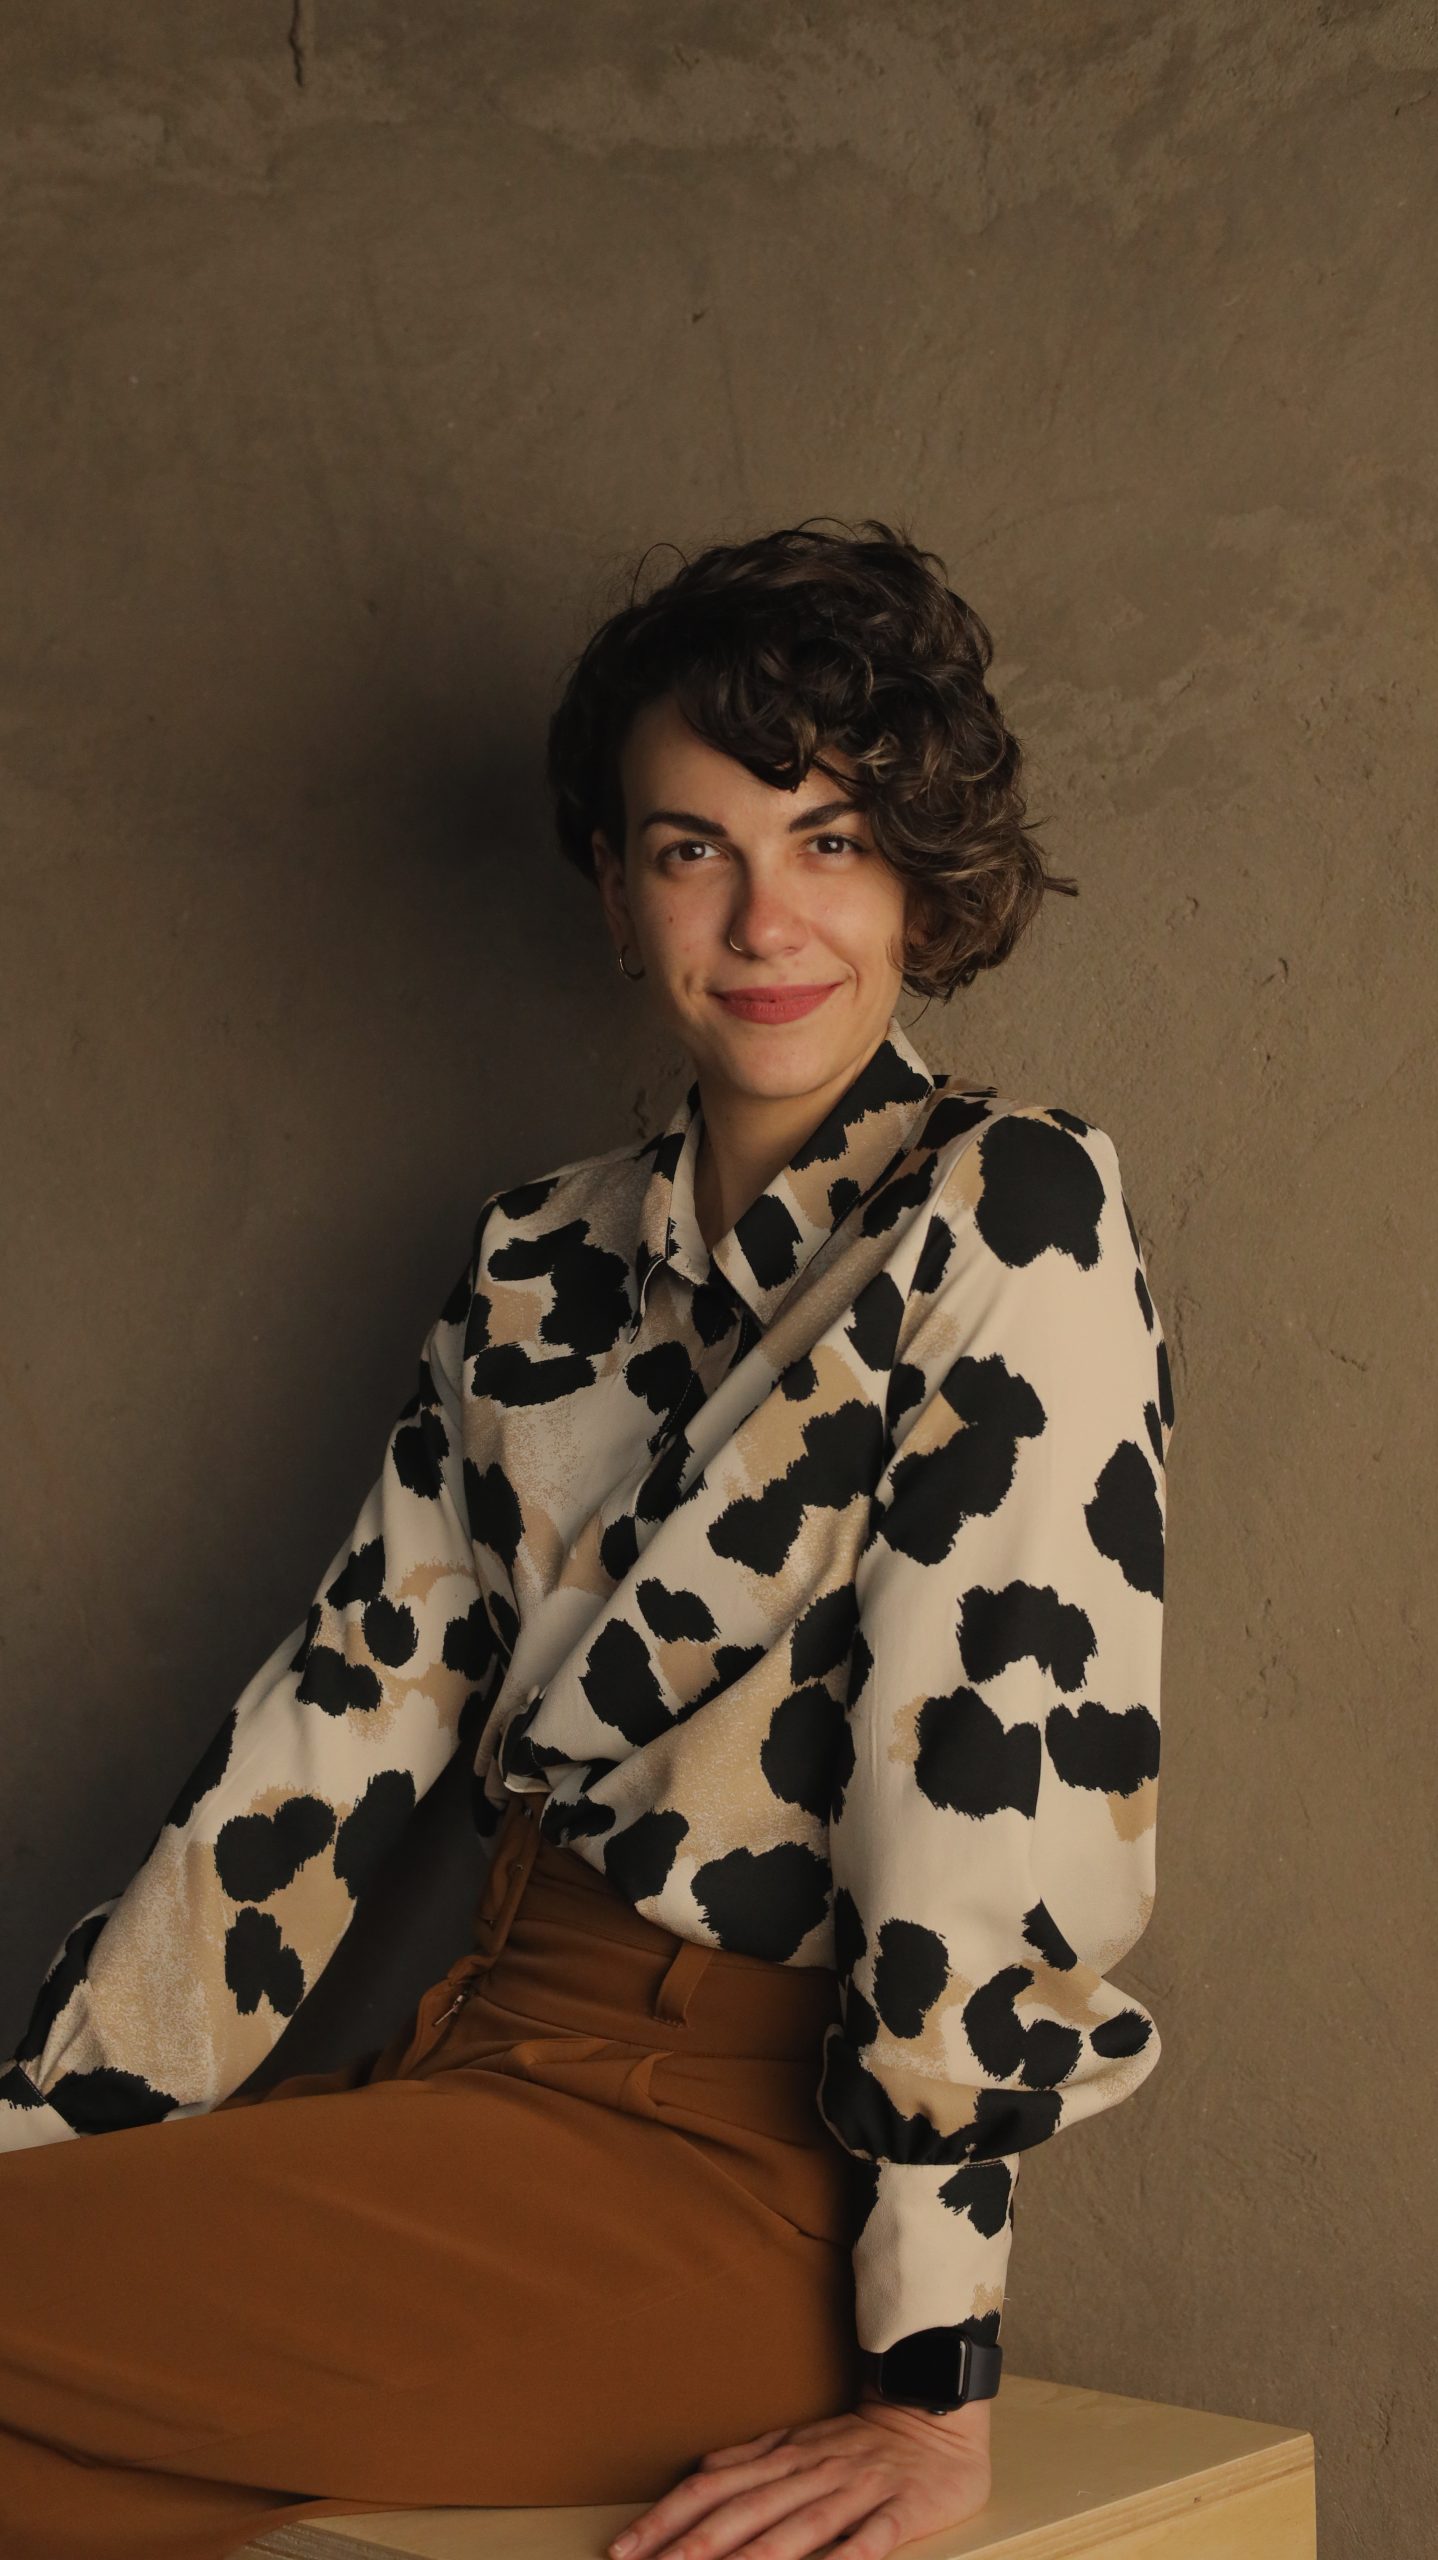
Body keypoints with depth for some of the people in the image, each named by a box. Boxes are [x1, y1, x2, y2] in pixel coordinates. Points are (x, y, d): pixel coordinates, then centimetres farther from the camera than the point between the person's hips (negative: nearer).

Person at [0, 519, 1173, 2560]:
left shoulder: (1009, 1220, -9)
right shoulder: (542, 1268, 13)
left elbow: (1003, 1768, -15)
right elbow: (343, 1719, 12)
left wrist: (936, 2391, -19)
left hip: (743, 2160, -6)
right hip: (501, 2066, 6)